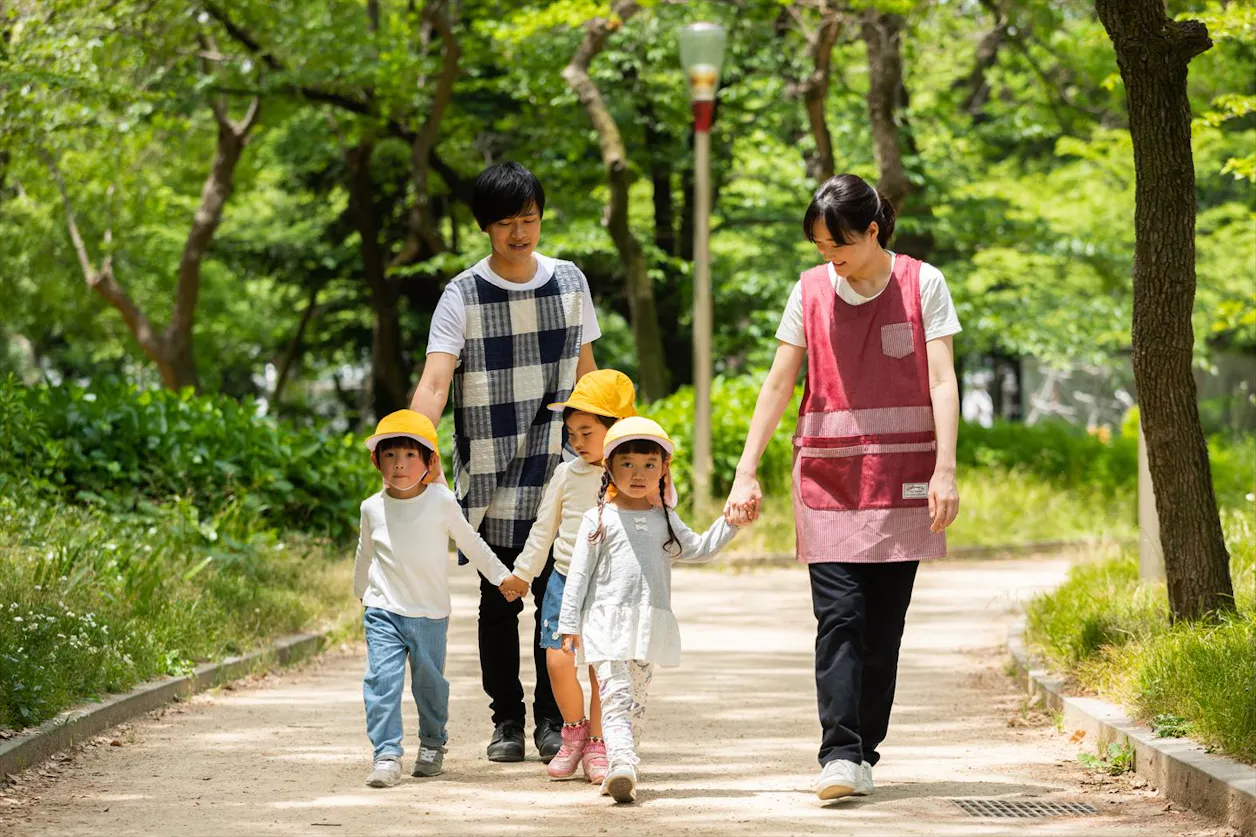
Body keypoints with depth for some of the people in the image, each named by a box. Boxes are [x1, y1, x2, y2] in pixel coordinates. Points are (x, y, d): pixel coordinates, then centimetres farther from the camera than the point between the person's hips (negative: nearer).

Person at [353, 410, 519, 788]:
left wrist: (501, 577, 13)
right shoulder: (372, 508, -1)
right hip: (384, 611, 1)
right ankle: (387, 756, -14)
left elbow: (471, 544, 6)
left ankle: (432, 744, 33)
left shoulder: (442, 502, -8)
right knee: (382, 679, -13)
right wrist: (360, 590, 33)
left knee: (429, 682, 10)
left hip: (429, 614, -1)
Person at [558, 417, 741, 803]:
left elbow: (699, 549, 11)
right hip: (607, 621, -5)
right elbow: (579, 574, 1)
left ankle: (621, 769, 15)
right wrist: (569, 624, -3)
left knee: (636, 699, 8)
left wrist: (729, 522, -1)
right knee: (616, 696, -16)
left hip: (650, 623, 5)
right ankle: (622, 765, -30)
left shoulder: (665, 520, 15)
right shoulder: (599, 519, 3)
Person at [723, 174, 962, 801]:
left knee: (883, 624, 1)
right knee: (838, 616, -12)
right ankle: (840, 756, -18)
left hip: (902, 479, 0)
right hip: (828, 479, 1)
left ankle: (864, 754, 9)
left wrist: (945, 470, -14)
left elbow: (942, 382, -5)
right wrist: (746, 473, 1)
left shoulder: (921, 284, 0)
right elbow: (778, 385, 6)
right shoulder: (810, 291, 4)